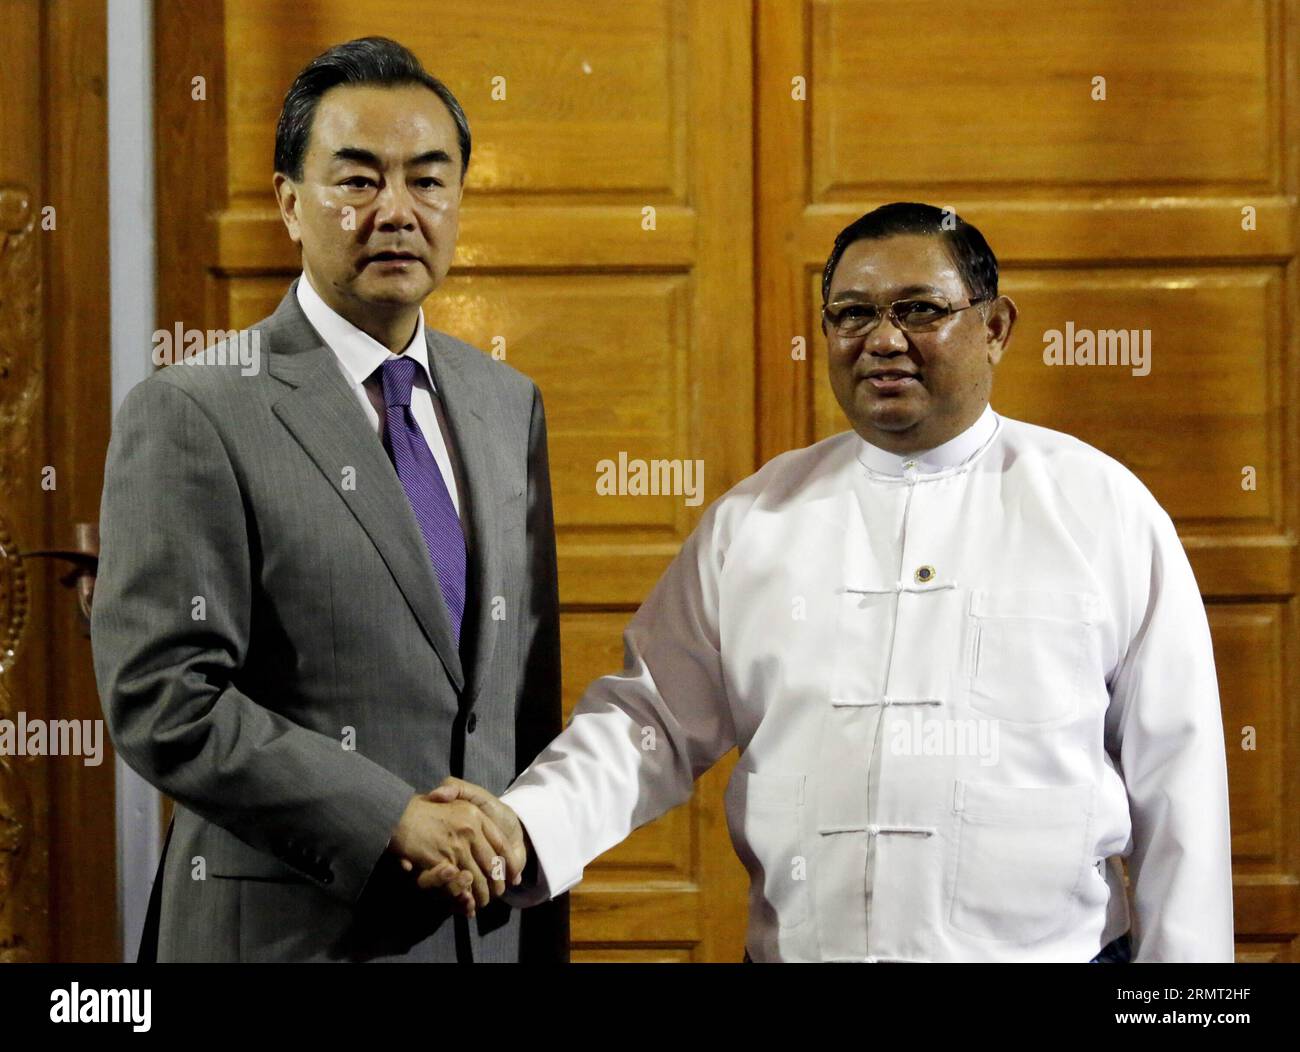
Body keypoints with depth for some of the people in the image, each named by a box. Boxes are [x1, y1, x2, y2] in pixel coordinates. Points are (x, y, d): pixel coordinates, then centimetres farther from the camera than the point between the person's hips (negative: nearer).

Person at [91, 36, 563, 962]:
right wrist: (392, 822, -19)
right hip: (290, 928, -5)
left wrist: (546, 933, 8)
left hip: (495, 920, 5)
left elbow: (530, 686, 12)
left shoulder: (510, 405, 9)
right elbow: (160, 700, -15)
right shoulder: (192, 416, -10)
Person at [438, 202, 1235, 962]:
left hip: (1053, 945, -2)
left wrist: (1183, 955, -3)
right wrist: (524, 827, -13)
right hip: (797, 946, 2)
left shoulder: (1101, 506, 1)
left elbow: (1174, 774, 0)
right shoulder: (755, 519, 6)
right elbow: (653, 719, 3)